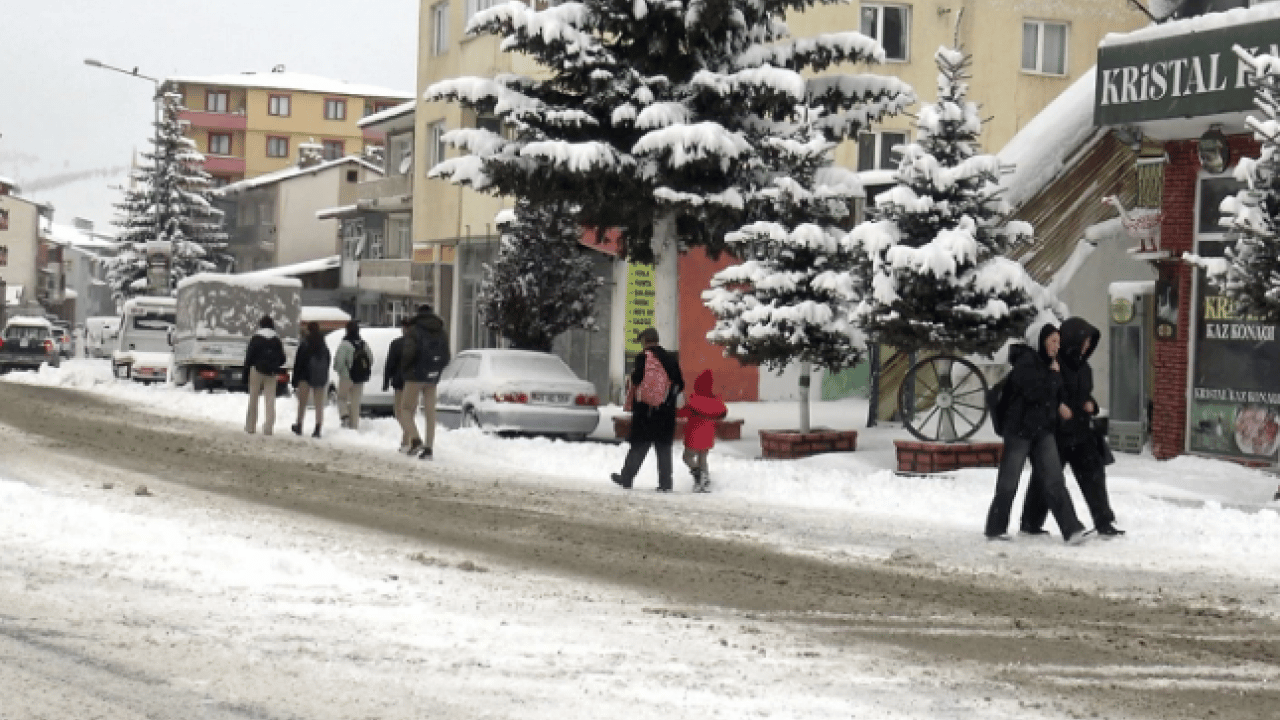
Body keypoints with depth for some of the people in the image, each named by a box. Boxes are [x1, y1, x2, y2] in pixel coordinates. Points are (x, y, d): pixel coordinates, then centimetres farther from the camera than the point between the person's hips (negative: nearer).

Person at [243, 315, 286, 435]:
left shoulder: (256, 338, -3)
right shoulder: (276, 340, 5)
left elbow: (249, 357, -5)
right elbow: (283, 359, 7)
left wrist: (246, 374, 0)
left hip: (257, 371, -2)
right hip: (271, 373, 2)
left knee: (253, 399, 6)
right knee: (270, 400, 2)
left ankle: (250, 426, 8)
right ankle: (268, 427, -5)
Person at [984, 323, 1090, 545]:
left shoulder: (1047, 362, 12)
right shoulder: (1026, 362, -14)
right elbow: (1034, 393, -25)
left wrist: (1059, 405, 7)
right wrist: (1054, 375, -14)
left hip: (1043, 430, 7)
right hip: (1021, 428, -7)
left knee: (1054, 480, -2)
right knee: (1008, 482, 4)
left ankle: (1071, 529, -8)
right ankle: (996, 528, 16)